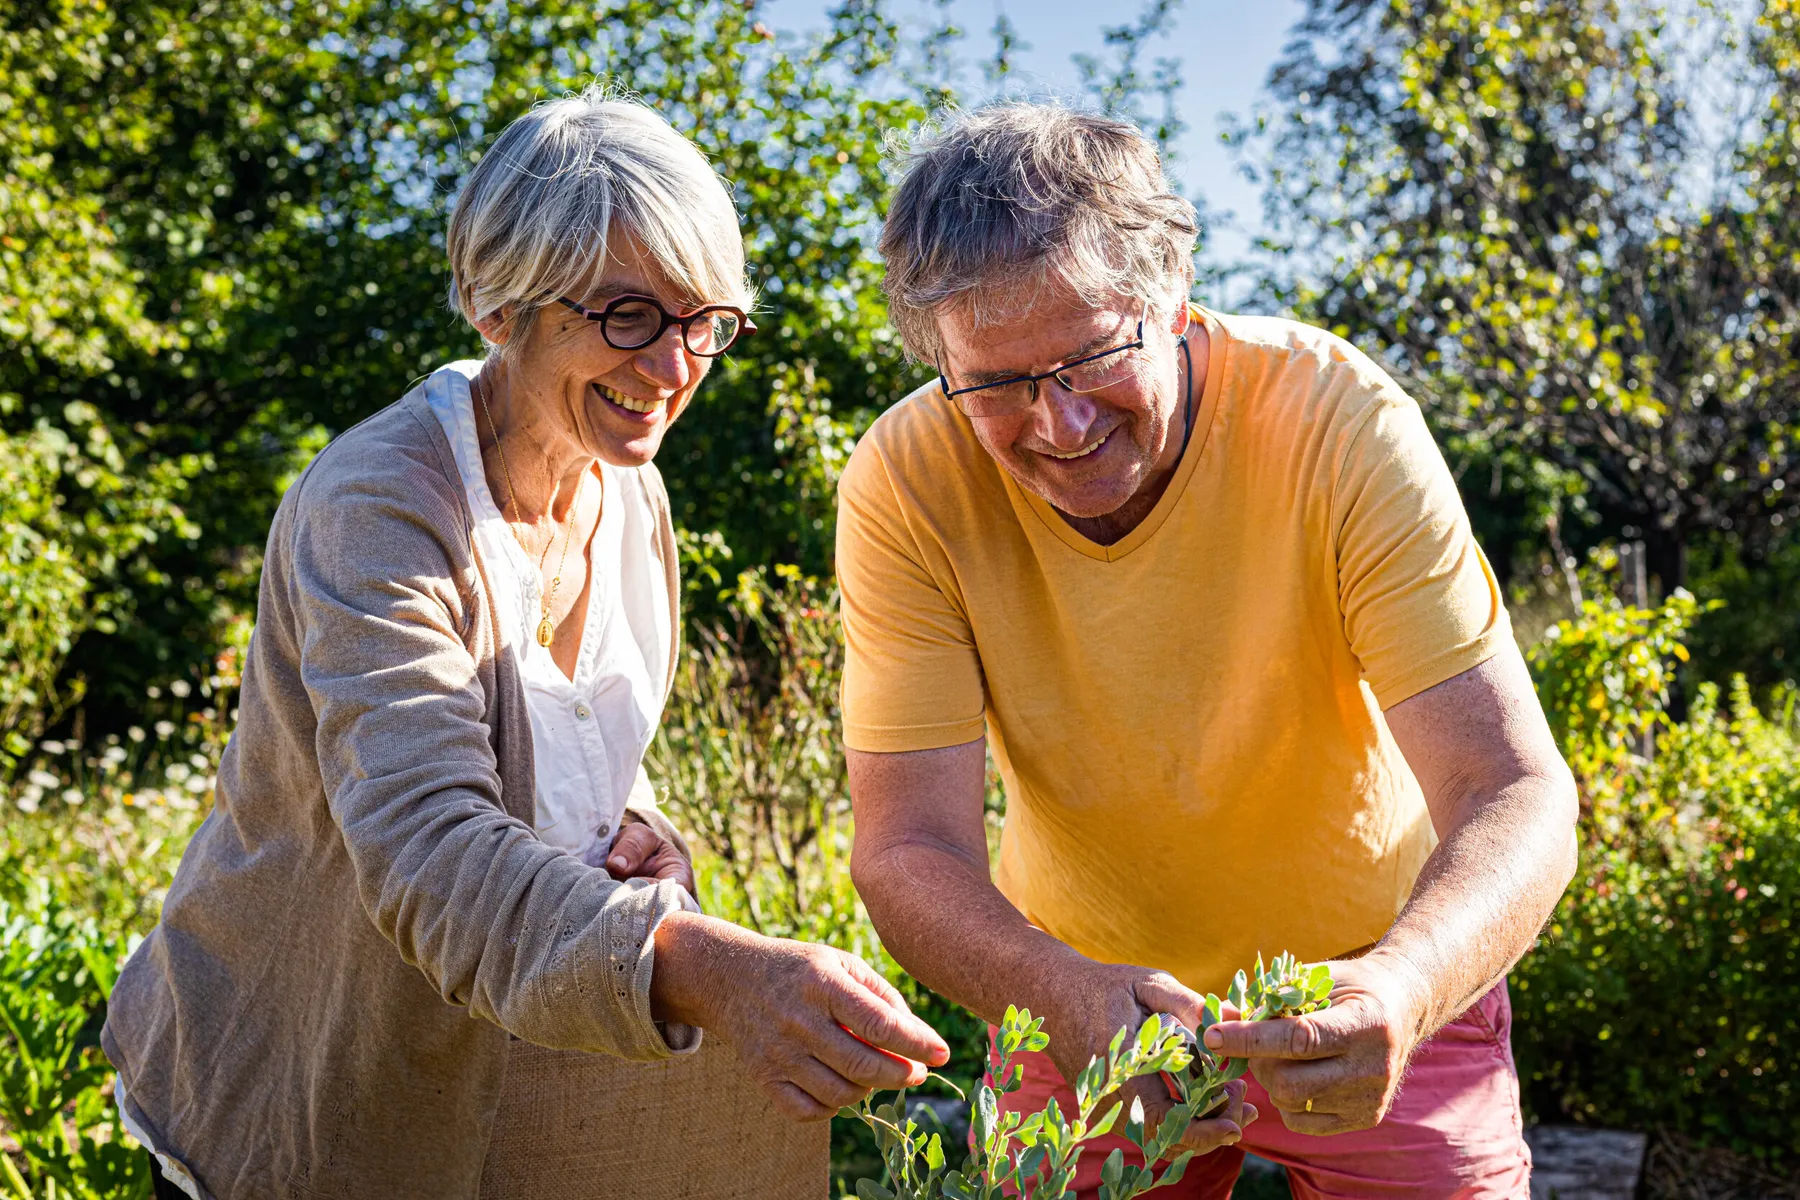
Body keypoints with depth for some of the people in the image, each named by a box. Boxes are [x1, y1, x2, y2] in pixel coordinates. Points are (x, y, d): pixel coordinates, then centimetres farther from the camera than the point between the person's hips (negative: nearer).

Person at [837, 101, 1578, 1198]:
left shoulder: (1338, 421, -24)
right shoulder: (905, 483, -20)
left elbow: (1519, 798, -28)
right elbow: (910, 848, -21)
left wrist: (1399, 989, -47)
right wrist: (1064, 992, -41)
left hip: (1375, 981, -1)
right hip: (1083, 991, 1)